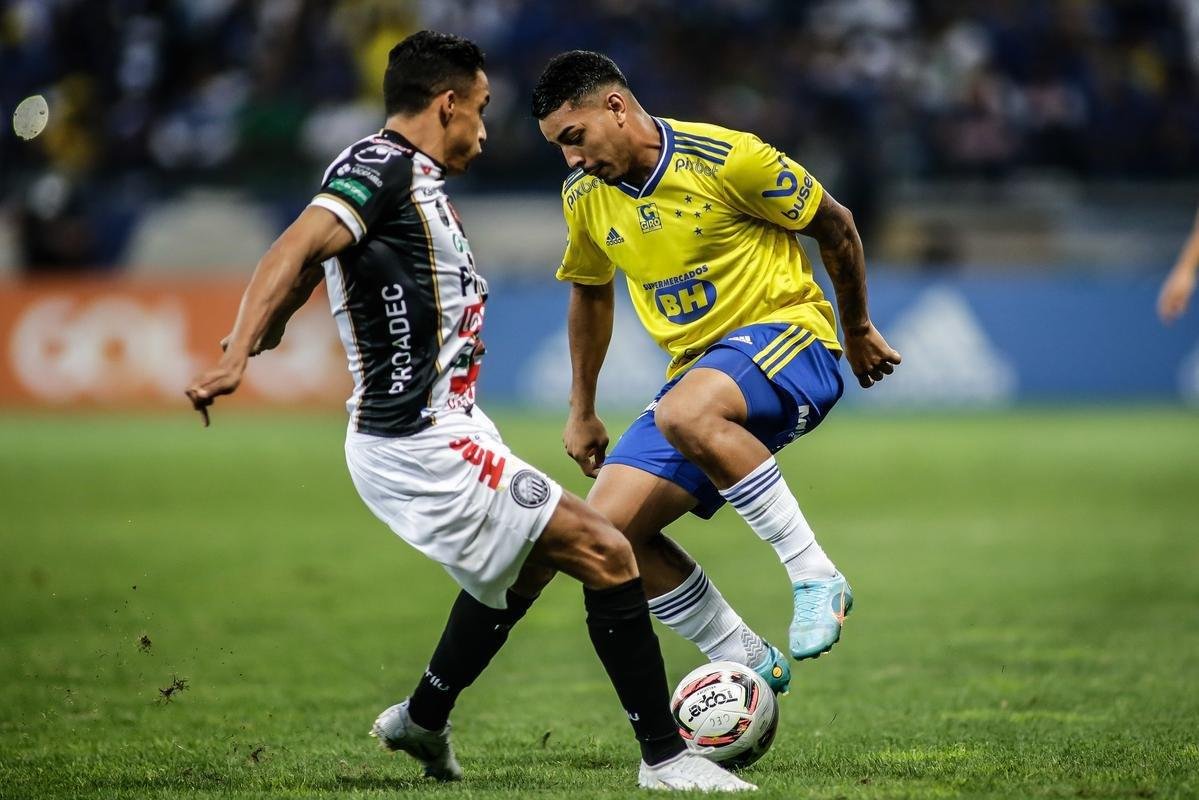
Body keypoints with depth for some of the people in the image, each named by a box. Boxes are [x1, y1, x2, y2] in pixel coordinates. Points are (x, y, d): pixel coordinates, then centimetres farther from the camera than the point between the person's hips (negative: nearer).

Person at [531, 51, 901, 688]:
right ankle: (749, 666, 1)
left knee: (686, 414, -39)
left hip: (785, 333, -7)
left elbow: (834, 226, -3)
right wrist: (581, 413, 26)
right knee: (608, 528, -9)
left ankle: (815, 576, -27)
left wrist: (858, 330, 9)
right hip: (697, 367, 7)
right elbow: (590, 291, 23)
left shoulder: (725, 159, -16)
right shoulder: (585, 198, 4)